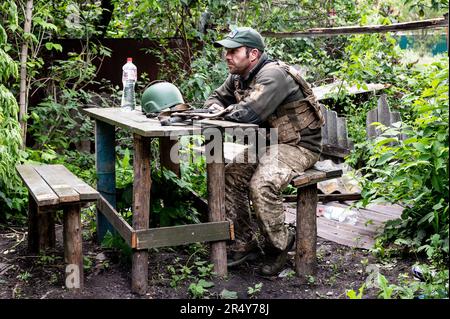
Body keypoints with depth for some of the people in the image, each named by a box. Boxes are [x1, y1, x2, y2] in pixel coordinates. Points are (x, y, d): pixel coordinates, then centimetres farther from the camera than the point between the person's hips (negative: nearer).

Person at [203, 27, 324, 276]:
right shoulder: (238, 77, 8)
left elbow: (247, 114, -33)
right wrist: (216, 108, -4)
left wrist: (226, 111, -10)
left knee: (261, 185, -30)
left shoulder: (273, 74, -23)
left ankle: (279, 244, -6)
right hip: (267, 141, 10)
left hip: (298, 145, -9)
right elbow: (215, 98, 21)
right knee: (229, 175, -3)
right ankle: (246, 241, 8)